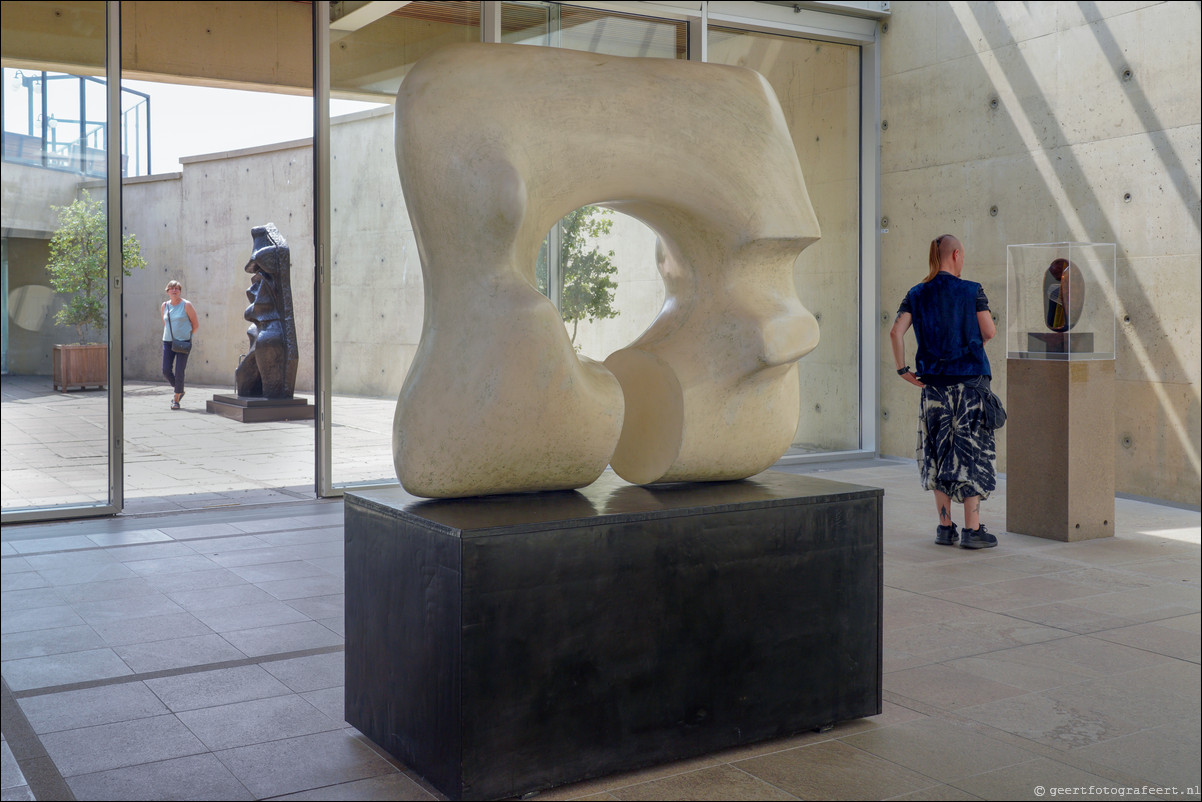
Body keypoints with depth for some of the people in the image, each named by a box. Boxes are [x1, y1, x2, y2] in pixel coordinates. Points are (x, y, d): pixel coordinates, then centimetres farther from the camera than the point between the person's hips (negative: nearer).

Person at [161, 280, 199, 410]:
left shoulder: (186, 305, -4)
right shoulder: (165, 306, 9)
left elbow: (196, 324, 0)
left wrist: (186, 335, 4)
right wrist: (169, 334, 15)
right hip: (168, 341, 4)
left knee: (179, 372, -8)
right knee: (166, 371, -2)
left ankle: (176, 399, 3)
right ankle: (180, 390, 23)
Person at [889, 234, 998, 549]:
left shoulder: (917, 294, 5)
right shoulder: (971, 291, -4)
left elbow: (896, 332, -5)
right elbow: (989, 332, -3)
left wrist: (903, 369, 1)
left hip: (934, 383, 4)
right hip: (970, 381, -3)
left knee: (939, 452, 10)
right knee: (972, 452, 2)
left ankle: (945, 527, 14)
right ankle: (972, 529, 2)